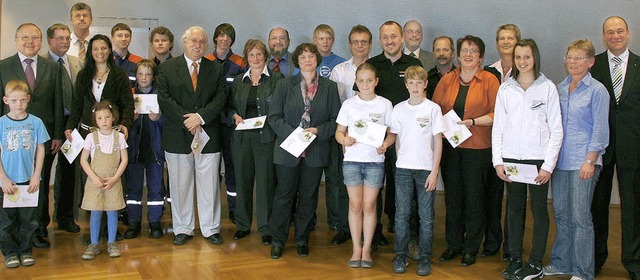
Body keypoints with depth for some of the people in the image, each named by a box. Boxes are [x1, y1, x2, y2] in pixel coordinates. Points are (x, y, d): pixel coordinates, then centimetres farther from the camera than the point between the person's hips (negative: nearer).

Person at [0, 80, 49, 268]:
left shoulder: (36, 122, -2)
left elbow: (40, 151, 2)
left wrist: (36, 176, -4)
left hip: (29, 180, 1)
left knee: (28, 219, 9)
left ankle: (25, 251, 23)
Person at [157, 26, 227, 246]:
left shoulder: (216, 69, 8)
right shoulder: (167, 68, 4)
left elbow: (220, 99, -1)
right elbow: (164, 99, -5)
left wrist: (201, 117, -15)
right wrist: (186, 120, -13)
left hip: (208, 135, 1)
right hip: (177, 137, 0)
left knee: (209, 185, 5)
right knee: (180, 185, 7)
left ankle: (210, 228, 17)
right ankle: (183, 229, 20)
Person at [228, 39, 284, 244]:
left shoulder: (276, 79, 1)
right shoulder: (239, 81, 13)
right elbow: (230, 106, 18)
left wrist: (269, 119, -14)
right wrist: (235, 116, -2)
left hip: (266, 137, -4)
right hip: (242, 137, 4)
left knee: (265, 182, -3)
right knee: (242, 180, 8)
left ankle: (265, 228, 8)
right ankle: (243, 225, 21)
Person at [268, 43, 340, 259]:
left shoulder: (329, 87, 5)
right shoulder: (284, 85, 3)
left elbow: (336, 120, 3)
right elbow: (274, 117, -2)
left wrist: (318, 131, -13)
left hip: (316, 151, 1)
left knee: (308, 197, 10)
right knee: (284, 195, 5)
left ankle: (302, 239, 25)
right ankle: (278, 240, 17)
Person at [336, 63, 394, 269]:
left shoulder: (385, 104, 1)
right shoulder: (349, 104, 4)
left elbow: (392, 133, 4)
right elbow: (339, 132, 7)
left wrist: (385, 144, -16)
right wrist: (344, 140, -15)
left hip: (375, 161, -1)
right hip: (352, 160, 1)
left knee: (369, 205, 4)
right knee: (355, 205, 6)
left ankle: (366, 249, 16)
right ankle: (356, 248, 17)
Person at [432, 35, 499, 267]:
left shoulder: (489, 80, -1)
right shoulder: (447, 80, 10)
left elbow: (497, 113, -7)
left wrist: (473, 122, -17)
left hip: (477, 146, -3)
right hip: (449, 145, 3)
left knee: (474, 196, 3)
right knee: (452, 195, 9)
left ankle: (471, 248, 16)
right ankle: (453, 244, 22)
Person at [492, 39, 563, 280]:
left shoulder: (547, 88, -1)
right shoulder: (505, 88, 6)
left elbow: (556, 130, -2)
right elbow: (498, 127, 8)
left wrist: (548, 165, -8)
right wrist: (498, 160, 0)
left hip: (538, 159, -2)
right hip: (511, 158, 3)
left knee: (539, 210, 5)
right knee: (514, 209, 9)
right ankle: (515, 259, 19)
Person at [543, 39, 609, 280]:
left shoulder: (597, 90, -4)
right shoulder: (559, 88, 11)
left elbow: (600, 129, -6)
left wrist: (590, 161, -12)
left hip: (583, 162, -5)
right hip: (560, 160, 5)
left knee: (580, 217, -2)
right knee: (561, 214, 12)